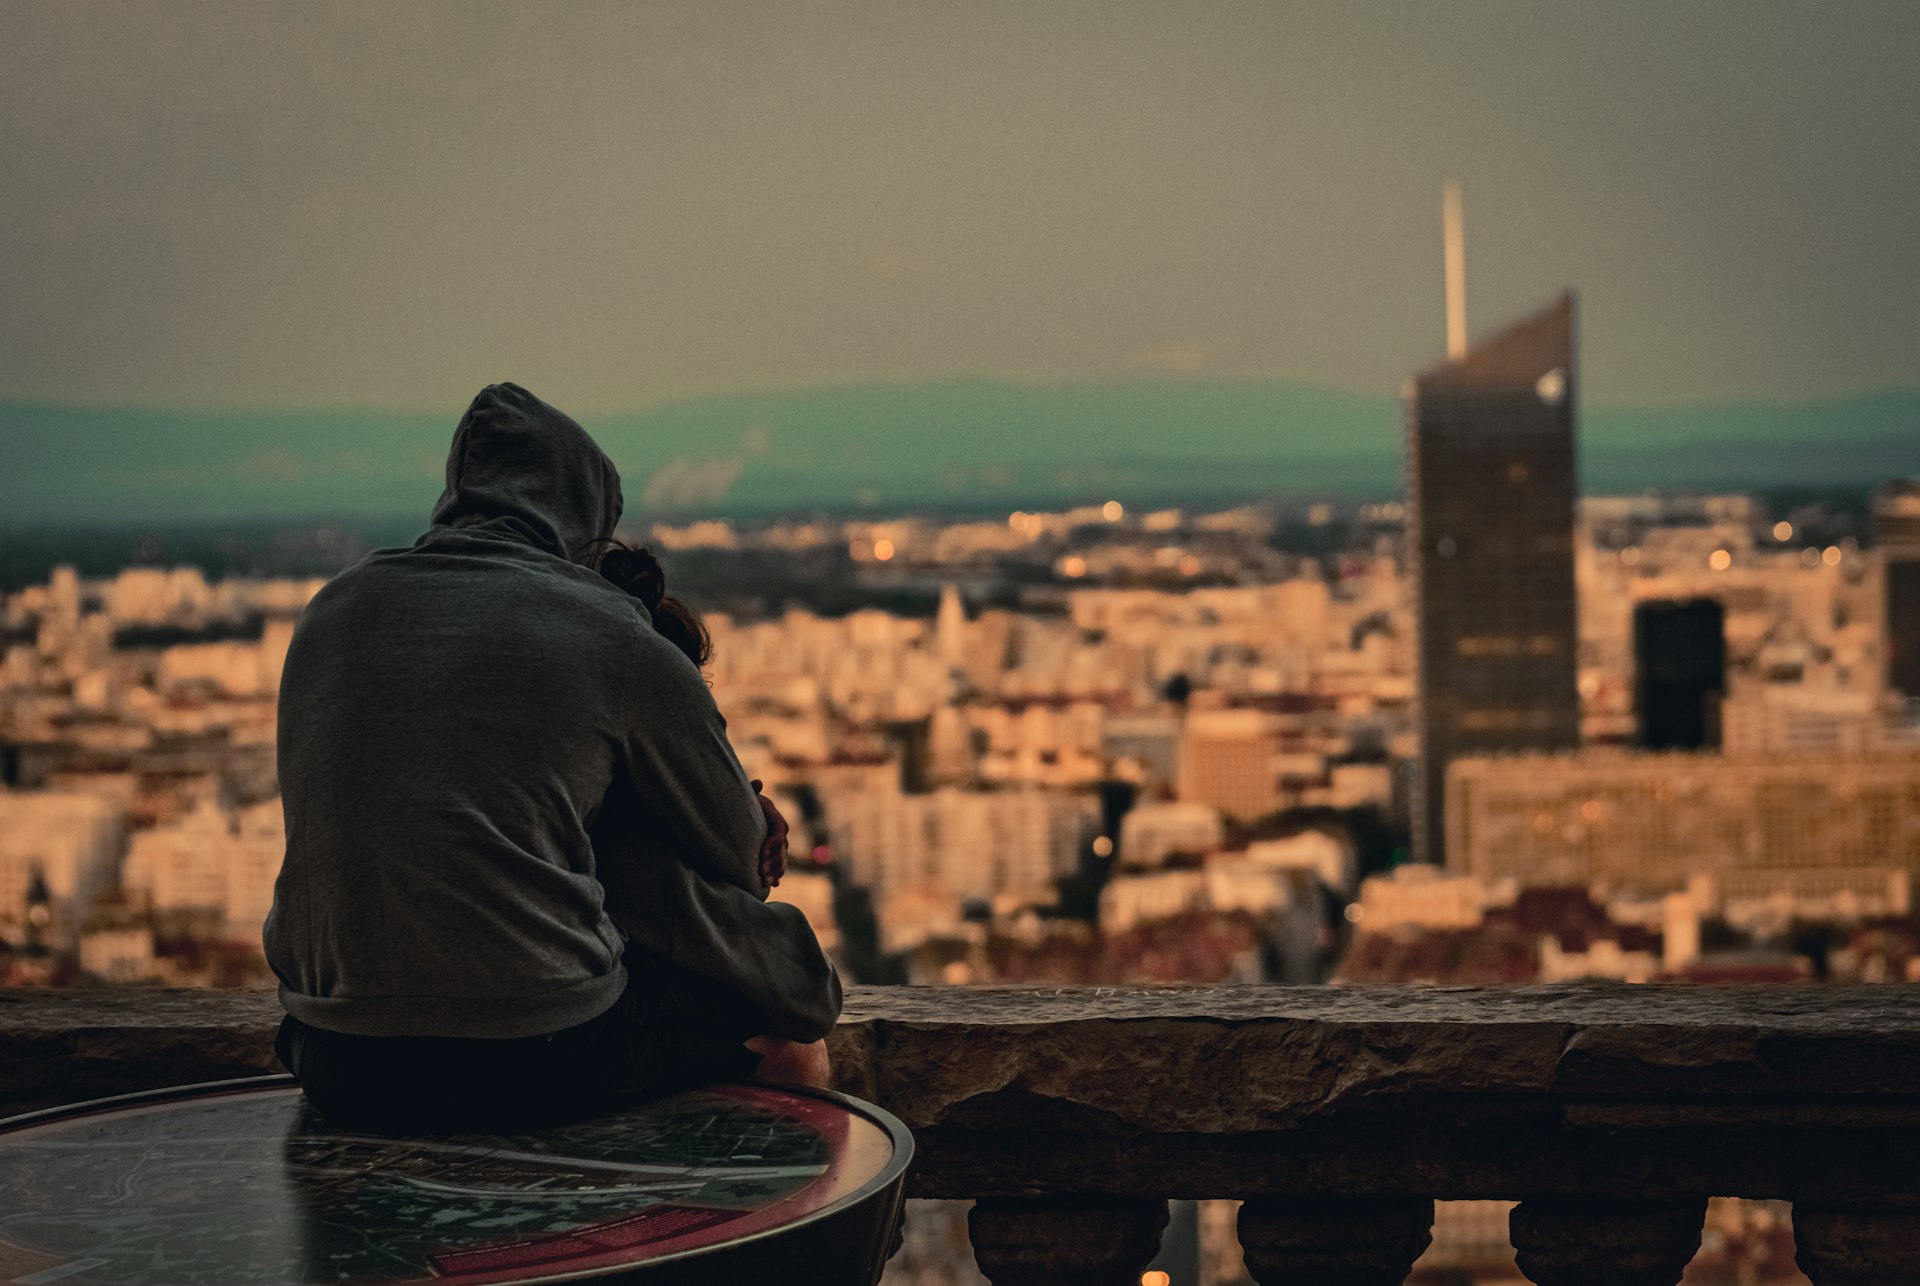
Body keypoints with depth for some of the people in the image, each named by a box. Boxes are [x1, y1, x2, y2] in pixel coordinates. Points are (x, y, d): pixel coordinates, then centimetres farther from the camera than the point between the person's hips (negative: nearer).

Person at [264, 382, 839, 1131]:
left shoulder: (331, 609, 12)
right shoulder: (618, 639, -1)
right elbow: (740, 857, 9)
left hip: (337, 1069, 5)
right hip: (534, 1064, -5)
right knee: (795, 1028, 20)